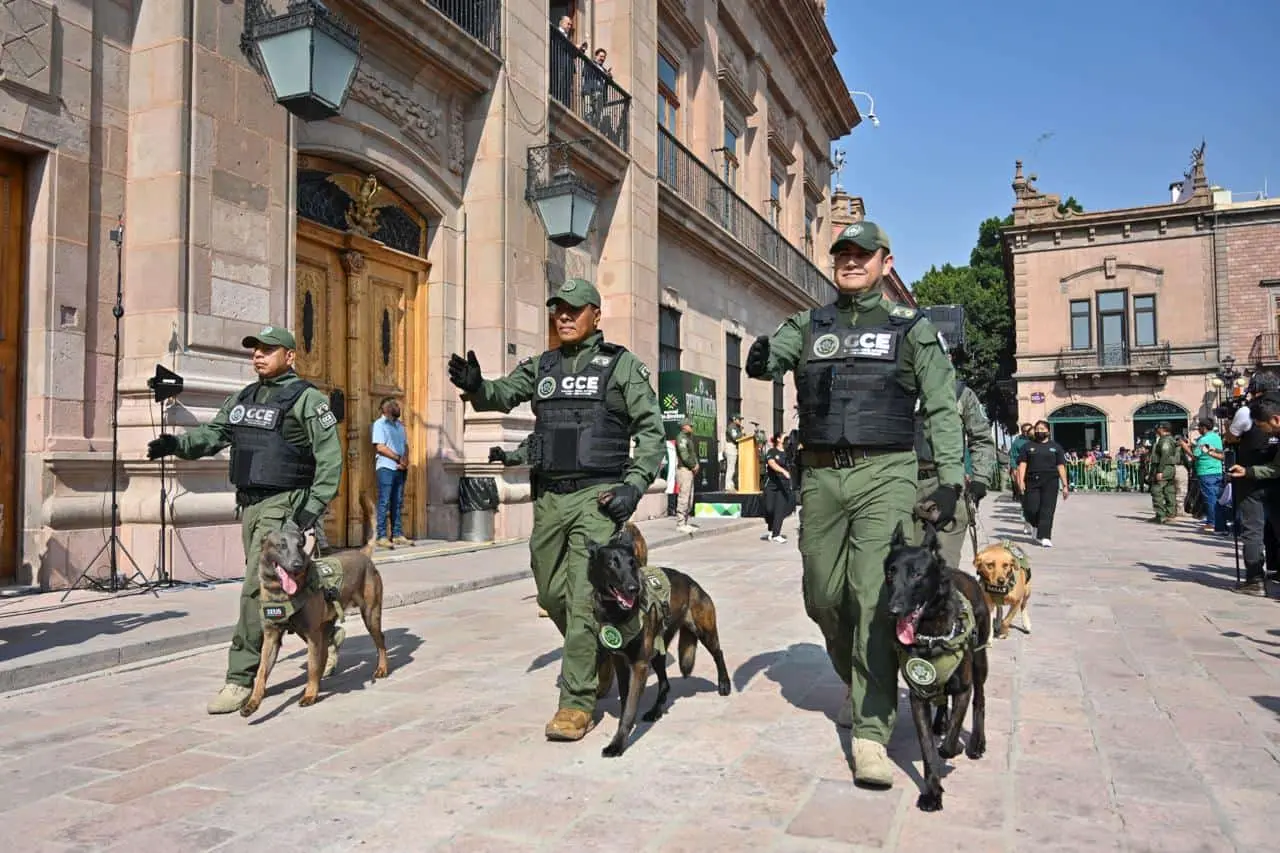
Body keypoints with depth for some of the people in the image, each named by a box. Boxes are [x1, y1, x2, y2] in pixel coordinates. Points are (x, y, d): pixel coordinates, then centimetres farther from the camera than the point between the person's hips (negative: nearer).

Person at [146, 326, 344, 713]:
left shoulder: (306, 398, -6)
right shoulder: (242, 398, 16)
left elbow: (330, 457, -11)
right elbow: (211, 434, 9)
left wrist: (314, 507, -17)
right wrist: (175, 443, -11)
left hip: (283, 506, -8)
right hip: (248, 504, 8)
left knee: (257, 590, -10)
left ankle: (241, 679, -2)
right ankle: (326, 632, 38)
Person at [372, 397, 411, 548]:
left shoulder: (400, 425, 18)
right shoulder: (379, 424, -4)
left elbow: (405, 445, 15)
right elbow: (380, 447, -13)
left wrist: (405, 461, -4)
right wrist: (399, 458, -12)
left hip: (400, 468, 7)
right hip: (386, 468, -7)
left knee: (398, 503, 7)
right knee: (384, 503, -7)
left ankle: (397, 534, 11)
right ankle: (381, 537, -6)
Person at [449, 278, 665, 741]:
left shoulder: (622, 365, 0)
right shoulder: (541, 366, 14)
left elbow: (650, 430, -2)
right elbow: (503, 394, 0)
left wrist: (634, 486, -13)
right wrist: (475, 385, -22)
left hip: (597, 495, -5)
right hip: (548, 496, 5)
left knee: (583, 599, -8)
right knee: (551, 592, 14)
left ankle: (577, 703, 2)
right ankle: (597, 657, 39)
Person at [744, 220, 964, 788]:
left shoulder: (912, 328, 5)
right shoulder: (808, 325, 13)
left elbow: (942, 410, 2)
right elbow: (767, 358, -2)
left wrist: (950, 480, -7)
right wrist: (760, 359, -27)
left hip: (885, 474, -3)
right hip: (820, 477, 4)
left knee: (875, 597, -12)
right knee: (823, 597, 10)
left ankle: (872, 734, -6)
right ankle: (857, 682, 38)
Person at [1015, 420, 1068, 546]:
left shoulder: (1055, 447, 14)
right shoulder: (1028, 447, 13)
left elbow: (1061, 466, 10)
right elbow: (1022, 464, 4)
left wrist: (1065, 485, 4)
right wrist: (1021, 481, -9)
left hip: (1050, 482, 0)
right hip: (1032, 481, 0)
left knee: (1047, 510, -7)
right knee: (1031, 509, -6)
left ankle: (1045, 537, -6)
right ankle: (1033, 525, 26)